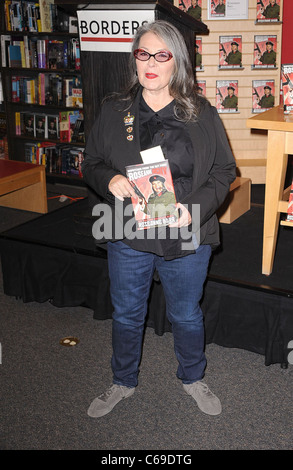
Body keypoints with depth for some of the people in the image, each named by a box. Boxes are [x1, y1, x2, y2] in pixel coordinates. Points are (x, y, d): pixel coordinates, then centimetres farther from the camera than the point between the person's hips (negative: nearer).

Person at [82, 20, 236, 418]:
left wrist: (195, 209, -18)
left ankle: (192, 378, 45)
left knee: (187, 316, 18)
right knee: (126, 315, 18)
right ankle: (123, 383, 43)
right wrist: (109, 180, -17)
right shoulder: (114, 111, 1)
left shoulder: (202, 114, -3)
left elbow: (223, 171, -1)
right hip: (128, 238, 1)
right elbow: (91, 164, 6)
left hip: (187, 239, -1)